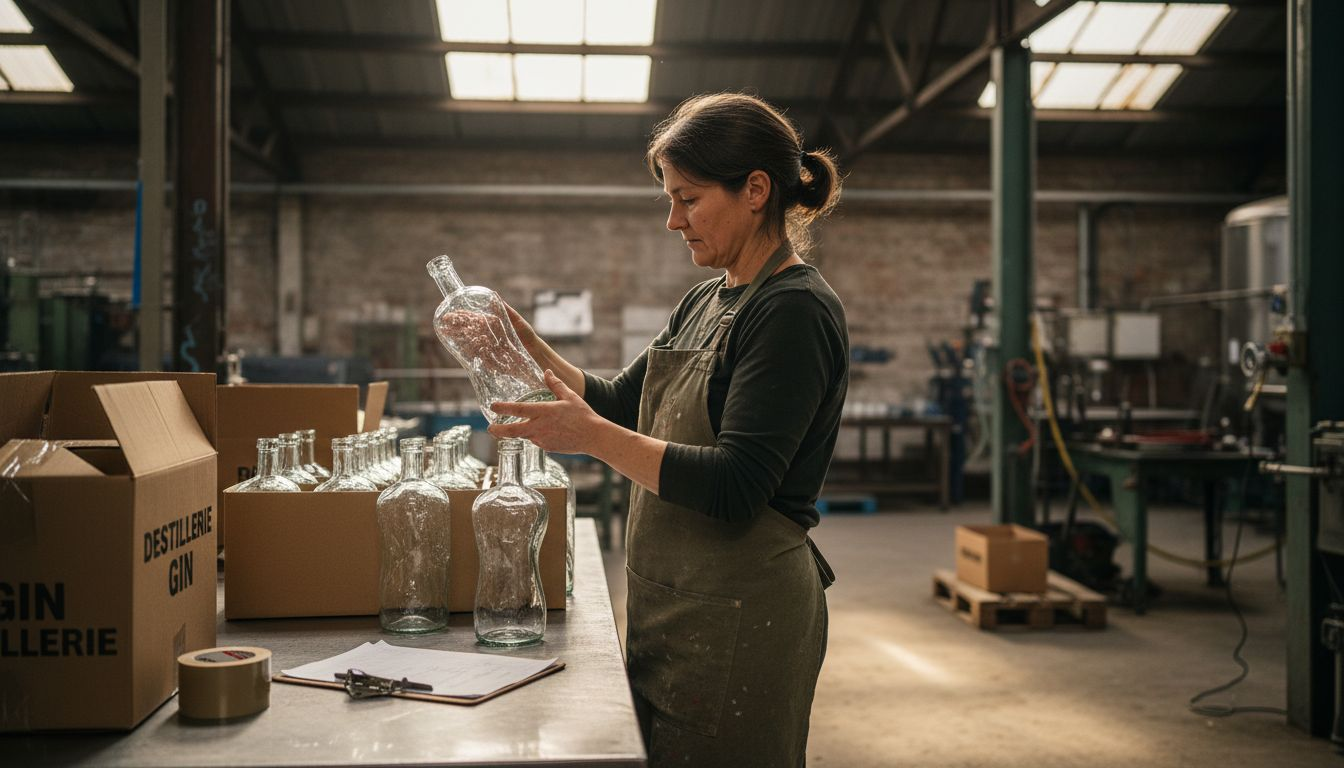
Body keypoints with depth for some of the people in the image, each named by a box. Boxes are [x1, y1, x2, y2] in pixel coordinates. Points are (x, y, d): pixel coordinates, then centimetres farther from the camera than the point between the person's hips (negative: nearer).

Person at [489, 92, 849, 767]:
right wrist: (526, 349, 6)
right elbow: (622, 403, 18)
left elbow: (735, 487, -24)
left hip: (740, 614, -9)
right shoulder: (705, 303, 12)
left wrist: (592, 438, -25)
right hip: (670, 606, 9)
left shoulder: (796, 310, -16)